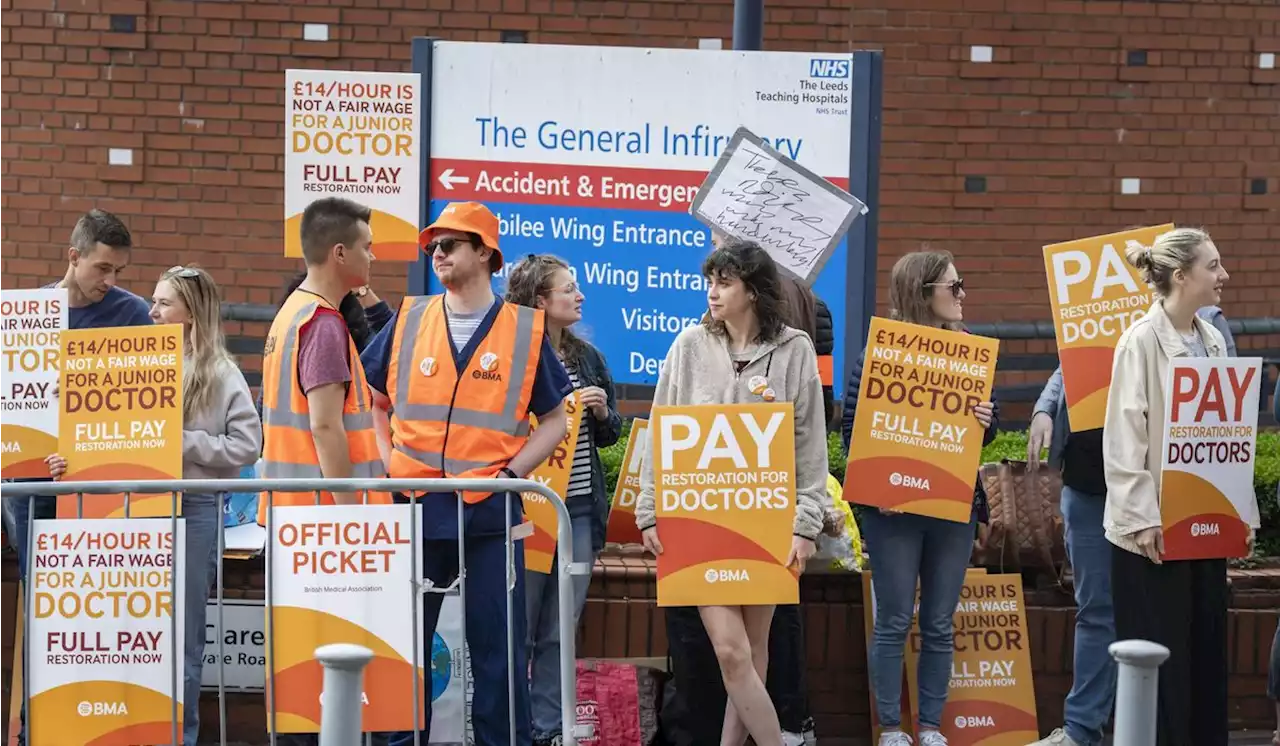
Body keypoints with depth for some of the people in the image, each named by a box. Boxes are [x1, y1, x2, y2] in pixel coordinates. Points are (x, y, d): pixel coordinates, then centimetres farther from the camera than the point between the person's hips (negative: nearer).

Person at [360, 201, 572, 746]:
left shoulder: (526, 330, 2)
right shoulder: (408, 321, 7)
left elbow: (555, 420, 7)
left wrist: (511, 473, -5)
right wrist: (388, 463, 4)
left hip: (489, 512, -2)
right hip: (416, 510, 2)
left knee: (498, 647, 1)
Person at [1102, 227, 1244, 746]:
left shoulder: (1213, 340, 9)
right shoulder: (1141, 341, -11)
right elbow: (1123, 439, -14)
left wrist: (1241, 511, 9)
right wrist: (1141, 519, -18)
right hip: (1154, 528, -7)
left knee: (1207, 650, 9)